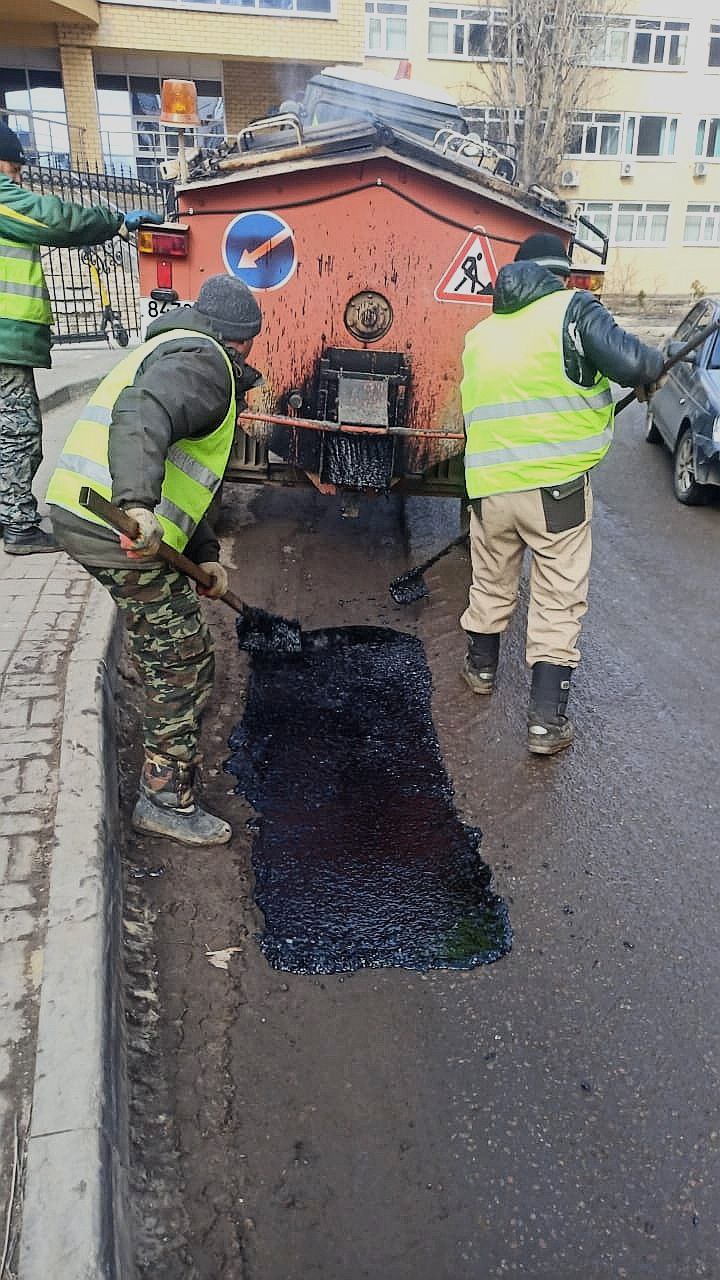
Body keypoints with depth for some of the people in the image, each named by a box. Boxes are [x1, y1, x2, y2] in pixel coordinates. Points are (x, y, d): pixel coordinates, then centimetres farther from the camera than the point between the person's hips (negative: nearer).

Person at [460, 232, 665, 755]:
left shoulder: (481, 333, 14)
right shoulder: (573, 308, -3)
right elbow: (628, 361, -17)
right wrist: (654, 365, 4)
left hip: (490, 485, 5)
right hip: (557, 485, -4)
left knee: (491, 584, 23)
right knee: (559, 602, 5)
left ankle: (482, 667, 43)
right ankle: (547, 721, 7)